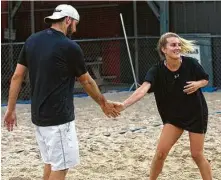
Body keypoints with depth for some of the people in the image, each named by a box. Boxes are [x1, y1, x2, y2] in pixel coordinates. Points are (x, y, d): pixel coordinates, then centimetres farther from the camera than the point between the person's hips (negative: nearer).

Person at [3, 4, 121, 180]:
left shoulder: (32, 41, 5)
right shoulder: (70, 47, -12)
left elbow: (17, 76, 5)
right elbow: (87, 81, 1)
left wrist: (11, 109, 10)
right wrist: (103, 103, 16)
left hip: (39, 115, 8)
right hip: (58, 118, -8)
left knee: (51, 162, 18)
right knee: (60, 166, -1)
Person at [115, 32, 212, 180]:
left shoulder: (191, 64, -18)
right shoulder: (157, 70, -18)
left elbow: (206, 79, 2)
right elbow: (143, 89, -35)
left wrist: (197, 84, -22)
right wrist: (124, 105, -51)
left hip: (196, 114, -1)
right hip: (173, 116, 2)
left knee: (197, 155, 2)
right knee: (161, 152, -3)